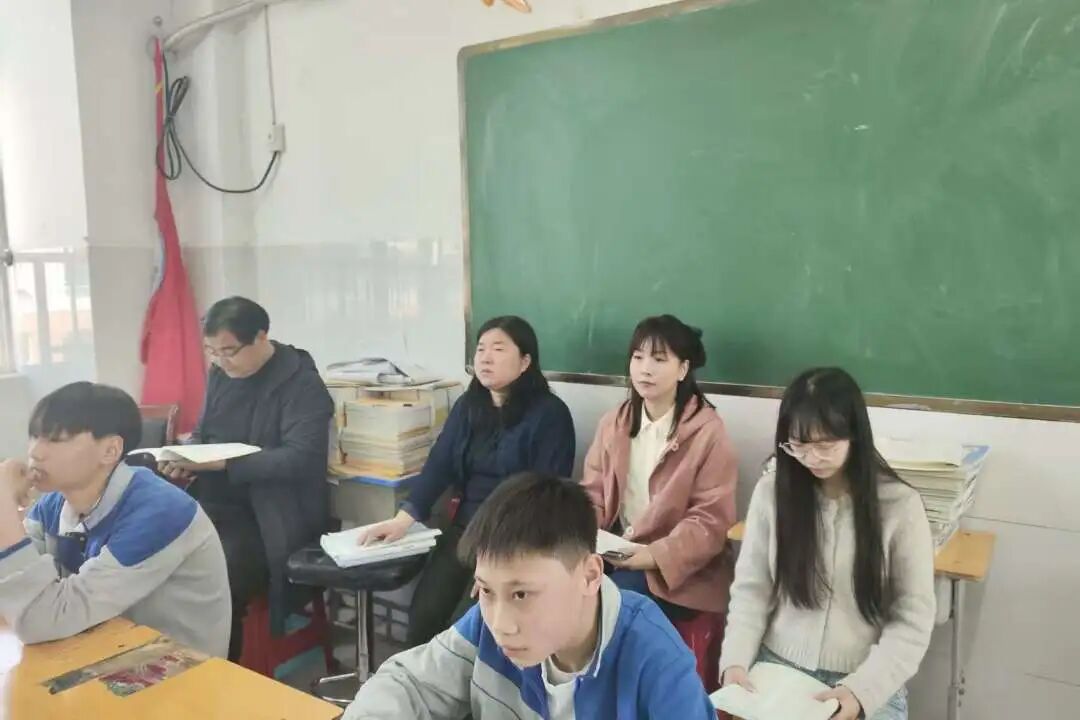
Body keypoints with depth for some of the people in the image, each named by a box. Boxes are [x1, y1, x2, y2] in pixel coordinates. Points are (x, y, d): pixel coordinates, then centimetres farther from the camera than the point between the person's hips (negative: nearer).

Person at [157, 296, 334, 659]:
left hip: (266, 519, -7)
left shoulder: (302, 384, -11)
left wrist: (224, 463, -25)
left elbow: (300, 459, -21)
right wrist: (186, 459, 0)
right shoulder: (220, 374, 11)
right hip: (210, 505, 7)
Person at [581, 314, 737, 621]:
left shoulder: (708, 432, -8)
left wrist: (654, 556, -22)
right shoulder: (614, 423, 8)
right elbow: (594, 493, 10)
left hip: (679, 571, -5)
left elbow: (711, 522, -11)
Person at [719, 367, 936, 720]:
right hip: (776, 669, 2)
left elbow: (913, 619, -6)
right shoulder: (772, 490, -3)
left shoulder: (900, 504, -8)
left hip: (867, 685, -1)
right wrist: (736, 660, -12)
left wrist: (863, 689, -16)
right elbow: (750, 588, 1)